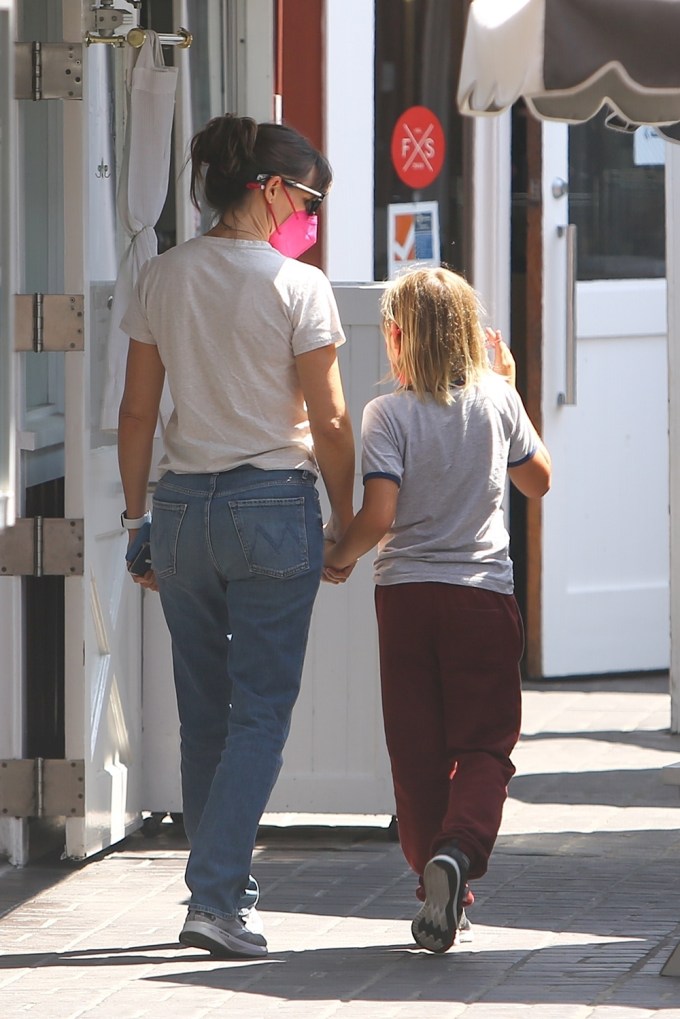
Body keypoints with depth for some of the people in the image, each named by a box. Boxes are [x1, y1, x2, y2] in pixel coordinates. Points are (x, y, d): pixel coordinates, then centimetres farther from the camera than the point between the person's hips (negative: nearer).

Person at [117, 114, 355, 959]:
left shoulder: (162, 279, 4)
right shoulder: (298, 287, -9)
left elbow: (137, 412, 7)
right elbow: (329, 423, -7)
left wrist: (138, 516, 14)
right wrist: (346, 521, 5)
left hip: (184, 505, 5)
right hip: (273, 503, -5)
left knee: (203, 713, 14)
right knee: (261, 710, 0)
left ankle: (225, 888, 21)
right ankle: (216, 898, -9)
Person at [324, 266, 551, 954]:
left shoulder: (389, 414, -6)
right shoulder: (497, 400, 2)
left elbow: (378, 515, -15)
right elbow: (539, 480, 18)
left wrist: (338, 558, 4)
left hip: (406, 592, -1)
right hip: (485, 593, 1)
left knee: (418, 749, 8)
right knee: (485, 743, 0)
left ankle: (431, 866, 11)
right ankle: (459, 851, -25)